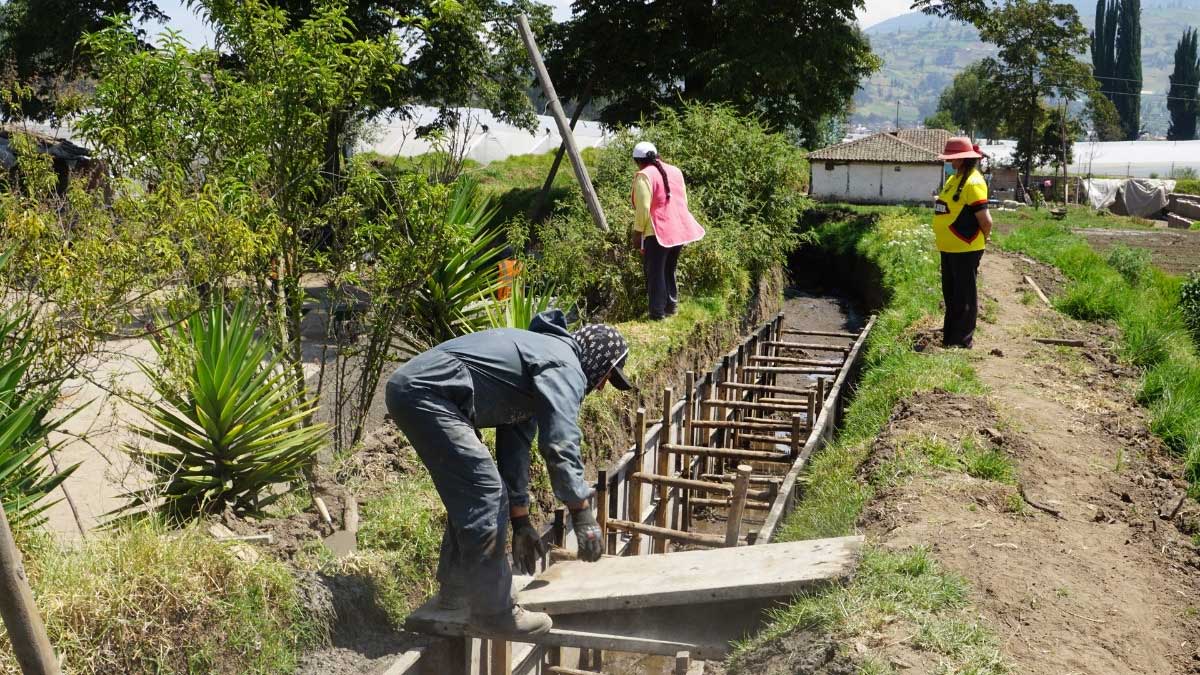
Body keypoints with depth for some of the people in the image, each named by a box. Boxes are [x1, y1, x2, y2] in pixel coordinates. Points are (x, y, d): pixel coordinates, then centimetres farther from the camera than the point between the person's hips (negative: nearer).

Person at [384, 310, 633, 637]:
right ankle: (492, 612, 0)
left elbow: (514, 446, 30)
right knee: (484, 494, -8)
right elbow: (561, 445, -16)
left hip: (409, 388, 11)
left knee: (470, 492, 21)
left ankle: (455, 591, 31)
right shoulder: (565, 367, -4)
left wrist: (521, 522, 32)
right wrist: (582, 515, -9)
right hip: (427, 393, -11)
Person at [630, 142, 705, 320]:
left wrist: (637, 233, -8)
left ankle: (658, 312, 2)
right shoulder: (675, 171, 13)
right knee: (669, 270, 20)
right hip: (679, 230, 7)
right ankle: (672, 305, 26)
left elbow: (643, 208, -15)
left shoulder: (644, 176, -10)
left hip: (657, 233, -7)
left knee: (655, 273, 1)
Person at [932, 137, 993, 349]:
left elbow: (984, 219, -19)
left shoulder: (973, 182, -17)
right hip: (949, 248, 10)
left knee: (964, 297, -1)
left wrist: (983, 237, -4)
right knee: (951, 295, 18)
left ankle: (962, 341, 6)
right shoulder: (954, 179, 13)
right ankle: (949, 337, 29)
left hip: (965, 250, -10)